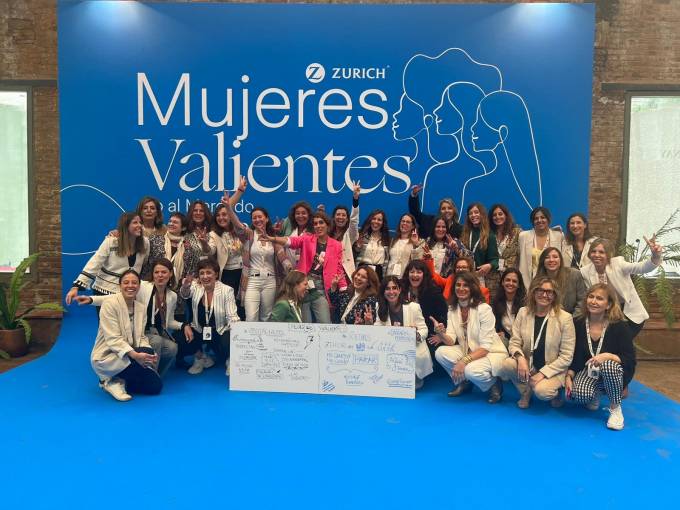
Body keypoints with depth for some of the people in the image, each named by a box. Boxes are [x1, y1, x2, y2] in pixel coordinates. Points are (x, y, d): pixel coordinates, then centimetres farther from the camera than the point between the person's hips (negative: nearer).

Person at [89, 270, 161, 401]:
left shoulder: (141, 308, 5)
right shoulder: (110, 303, -14)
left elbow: (141, 337, 4)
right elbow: (113, 339, -22)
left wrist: (150, 354, -18)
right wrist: (135, 355, -35)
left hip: (129, 355, 6)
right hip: (107, 356, -6)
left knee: (156, 386, -7)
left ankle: (119, 381, 8)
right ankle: (111, 380, -9)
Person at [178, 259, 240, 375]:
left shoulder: (227, 290, -10)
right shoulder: (195, 286, -5)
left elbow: (232, 317, -13)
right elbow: (184, 295, -28)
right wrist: (185, 287, -53)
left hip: (219, 332, -2)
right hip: (198, 330, 2)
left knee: (229, 343, -31)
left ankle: (227, 359, 9)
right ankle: (200, 356, 10)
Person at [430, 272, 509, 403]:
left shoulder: (484, 309, -19)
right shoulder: (452, 309, -2)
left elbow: (485, 347, -21)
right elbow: (451, 341, -10)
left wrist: (464, 361, -35)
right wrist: (441, 334, -33)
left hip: (492, 353, -5)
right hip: (468, 351, 5)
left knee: (471, 370, -35)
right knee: (440, 352, -20)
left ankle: (494, 384, 0)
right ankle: (463, 382, 6)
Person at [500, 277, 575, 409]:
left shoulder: (565, 318, -11)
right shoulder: (523, 312, -2)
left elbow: (566, 356, -11)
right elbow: (514, 342, -2)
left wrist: (543, 373, -19)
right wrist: (520, 357, -25)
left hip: (553, 369, -3)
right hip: (528, 364, 3)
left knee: (541, 391, -33)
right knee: (507, 364, -27)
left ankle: (553, 392, 7)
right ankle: (525, 392, 3)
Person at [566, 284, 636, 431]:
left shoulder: (620, 326, -15)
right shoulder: (578, 325, -6)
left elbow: (630, 360, -17)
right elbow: (573, 356, 2)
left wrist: (607, 356, -34)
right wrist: (569, 377, -12)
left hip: (614, 374, -2)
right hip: (588, 371, 2)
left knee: (608, 365, -39)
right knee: (580, 395, -30)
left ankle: (616, 409, -12)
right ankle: (595, 396, 12)